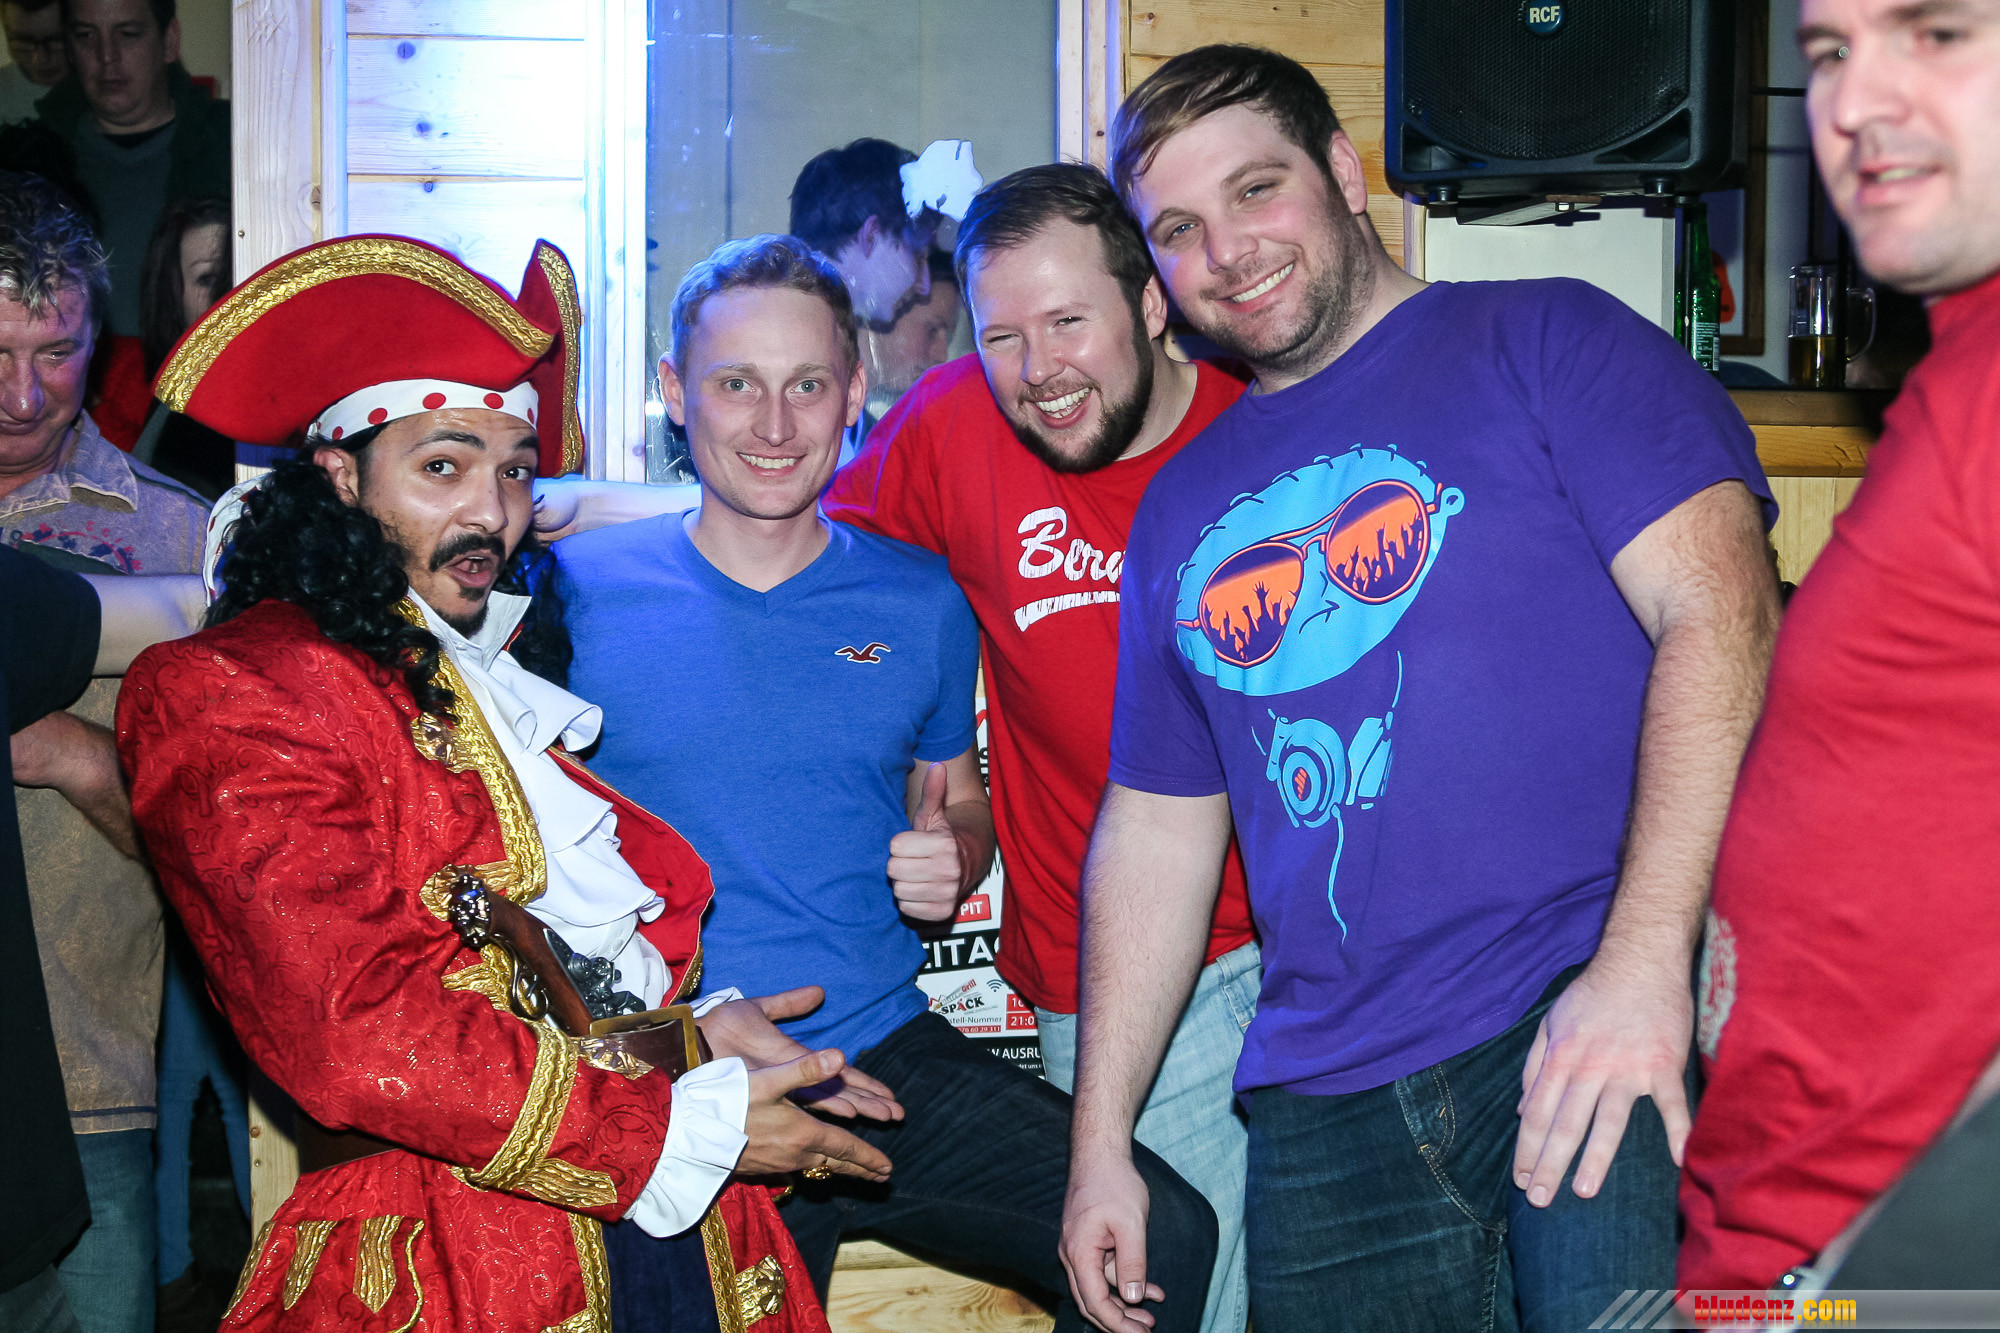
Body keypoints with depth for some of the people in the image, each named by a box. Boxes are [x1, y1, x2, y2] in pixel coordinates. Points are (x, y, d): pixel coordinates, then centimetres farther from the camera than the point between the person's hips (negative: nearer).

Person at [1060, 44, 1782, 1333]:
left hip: (1605, 1027, -5)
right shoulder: (1180, 511, 19)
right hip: (1329, 1105, 6)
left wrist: (1642, 963, -22)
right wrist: (1100, 1143, 17)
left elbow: (1723, 613, -10)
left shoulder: (1545, 343, 3)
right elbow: (1157, 829, 21)